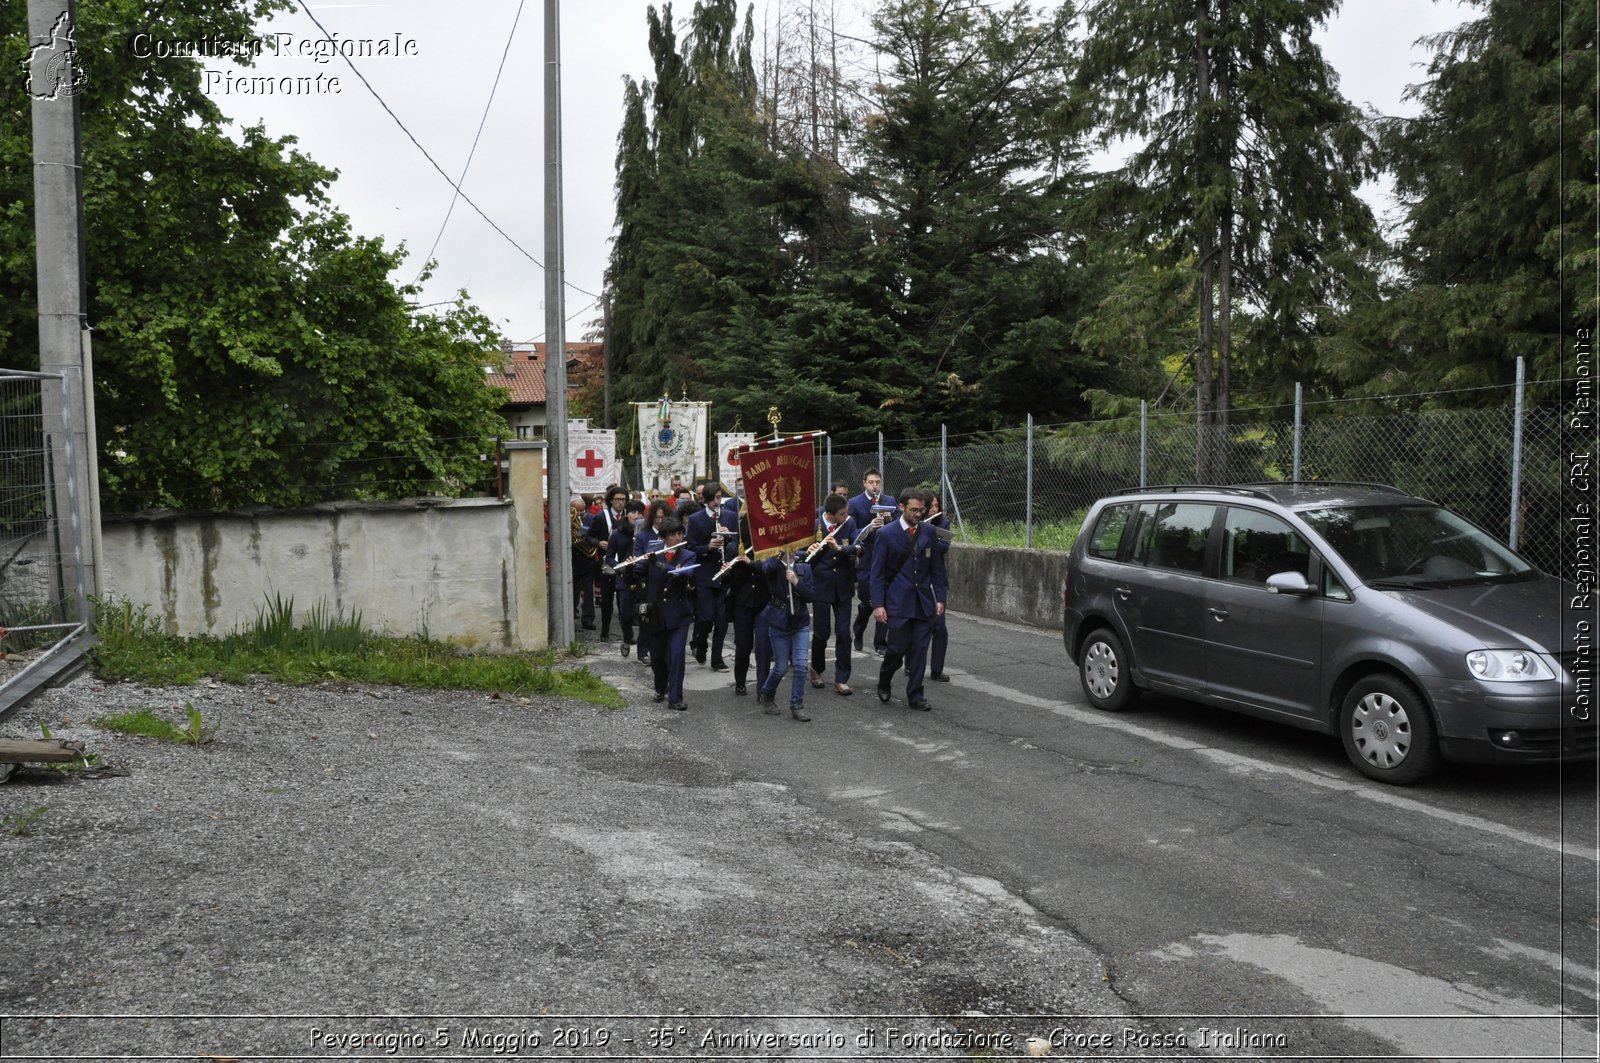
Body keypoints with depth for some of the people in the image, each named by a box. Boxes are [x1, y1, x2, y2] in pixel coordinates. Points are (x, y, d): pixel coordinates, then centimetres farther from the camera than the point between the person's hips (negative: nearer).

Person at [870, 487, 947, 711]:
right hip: (898, 602, -3)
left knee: (919, 650, 3)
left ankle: (915, 695, 14)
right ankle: (884, 682, 26)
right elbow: (878, 572, -5)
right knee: (898, 648, -2)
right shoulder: (887, 534, -5)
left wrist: (940, 598, 4)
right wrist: (878, 604, -11)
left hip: (924, 602, 3)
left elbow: (937, 568, 10)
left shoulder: (929, 533, 5)